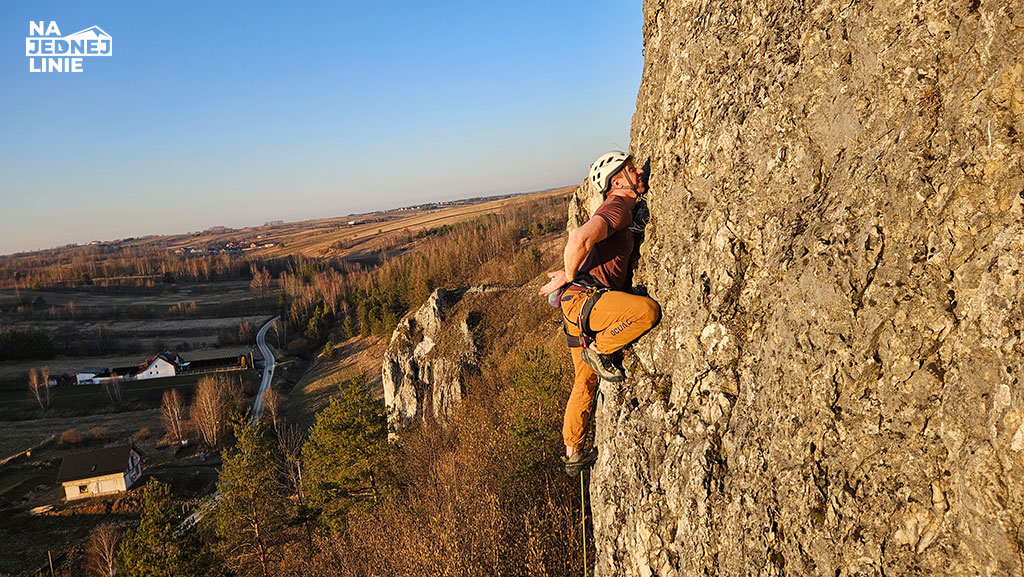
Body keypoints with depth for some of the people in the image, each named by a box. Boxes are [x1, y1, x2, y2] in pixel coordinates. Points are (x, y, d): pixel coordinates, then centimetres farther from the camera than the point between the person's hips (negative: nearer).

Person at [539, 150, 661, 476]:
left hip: (581, 304, 10)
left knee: (585, 382, 18)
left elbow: (582, 244, 35)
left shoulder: (620, 209, 23)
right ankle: (599, 350, -8)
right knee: (647, 310, -31)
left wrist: (568, 276, 21)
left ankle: (573, 454, 31)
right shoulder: (618, 206, -10)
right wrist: (569, 276, -13)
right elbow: (579, 238, -28)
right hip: (584, 298, -10)